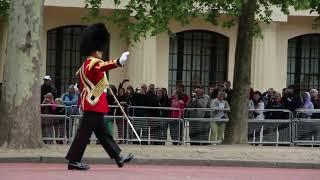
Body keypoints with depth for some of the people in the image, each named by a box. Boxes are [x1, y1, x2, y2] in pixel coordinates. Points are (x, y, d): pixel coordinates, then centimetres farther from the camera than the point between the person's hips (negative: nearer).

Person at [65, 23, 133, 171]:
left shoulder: (85, 65, 17)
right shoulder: (93, 63, -15)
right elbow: (103, 66, -38)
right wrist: (119, 62, -54)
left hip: (90, 104, 11)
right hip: (94, 105, -11)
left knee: (103, 133, 12)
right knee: (84, 132, -7)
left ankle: (118, 157, 17)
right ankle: (73, 161, -4)